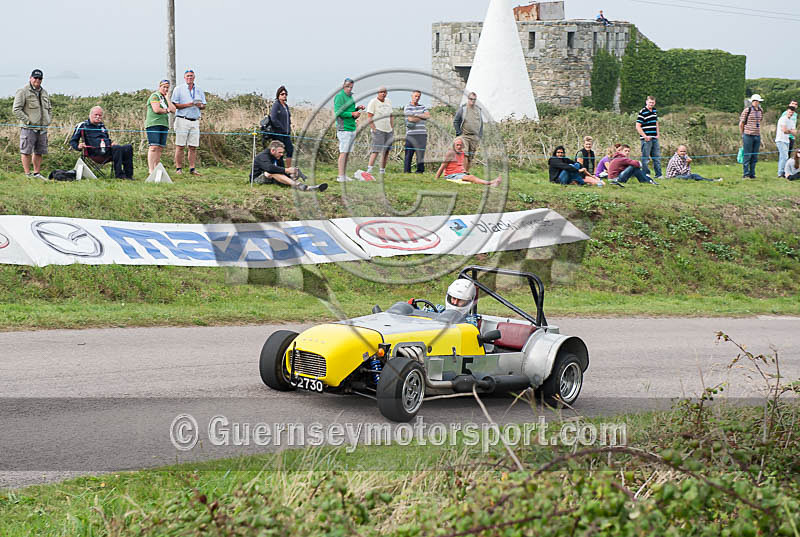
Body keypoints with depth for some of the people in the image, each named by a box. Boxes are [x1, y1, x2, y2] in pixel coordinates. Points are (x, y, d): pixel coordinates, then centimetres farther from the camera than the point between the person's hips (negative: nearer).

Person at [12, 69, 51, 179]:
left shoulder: (44, 92, 16)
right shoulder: (23, 91, -5)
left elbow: (49, 108, 28)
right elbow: (16, 109, -10)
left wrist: (48, 120, 12)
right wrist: (27, 120, -14)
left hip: (42, 128, 6)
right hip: (29, 128, -6)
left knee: (39, 152, 9)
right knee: (26, 151, -5)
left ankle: (37, 173, 17)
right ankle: (27, 174, -2)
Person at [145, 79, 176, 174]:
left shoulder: (165, 98, 22)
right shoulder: (155, 96, -2)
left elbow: (173, 110, 10)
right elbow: (156, 110, -15)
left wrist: (167, 98, 8)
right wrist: (167, 110, 2)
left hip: (164, 125, 8)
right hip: (153, 124, -8)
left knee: (160, 148, 2)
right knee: (154, 147, -13)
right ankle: (151, 171, -17)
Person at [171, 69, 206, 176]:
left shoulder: (199, 91, 16)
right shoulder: (178, 89, 3)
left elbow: (204, 106, 17)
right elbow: (174, 105, -5)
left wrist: (200, 106, -7)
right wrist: (188, 104, -15)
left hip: (195, 121, 4)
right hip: (182, 120, -4)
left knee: (193, 147, 2)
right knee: (180, 146, -5)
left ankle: (192, 168, 6)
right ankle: (178, 168, -2)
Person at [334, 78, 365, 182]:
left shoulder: (350, 96, 19)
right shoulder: (339, 96, -8)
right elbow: (338, 112, -16)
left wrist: (357, 109, 9)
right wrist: (352, 114, -16)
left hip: (352, 128, 9)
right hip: (344, 129, -9)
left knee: (347, 153, 9)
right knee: (343, 153, -10)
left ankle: (344, 176, 12)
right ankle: (341, 176, -10)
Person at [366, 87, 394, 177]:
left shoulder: (388, 102, 16)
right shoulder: (373, 102, -4)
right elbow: (369, 117, -8)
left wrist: (392, 129, 14)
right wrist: (374, 129, -14)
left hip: (388, 130, 7)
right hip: (378, 130, -7)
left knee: (386, 151, 4)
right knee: (376, 150, -17)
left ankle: (382, 171, 9)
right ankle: (369, 169, -21)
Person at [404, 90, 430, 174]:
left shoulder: (423, 107, 17)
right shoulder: (407, 107, 2)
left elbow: (428, 116, 2)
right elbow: (411, 119, -12)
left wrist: (417, 115, -5)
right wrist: (422, 117, 0)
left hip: (422, 134, 4)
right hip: (411, 134, -4)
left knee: (421, 154, 3)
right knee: (408, 154, -5)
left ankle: (420, 170, 8)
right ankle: (406, 171, -2)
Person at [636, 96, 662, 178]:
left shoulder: (655, 111, 13)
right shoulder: (642, 112, -9)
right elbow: (638, 126, -12)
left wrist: (658, 134, 13)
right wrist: (645, 136, -15)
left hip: (655, 138, 7)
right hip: (646, 139, -7)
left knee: (657, 157, 10)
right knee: (645, 157, -1)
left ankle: (658, 174, 16)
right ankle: (646, 174, 5)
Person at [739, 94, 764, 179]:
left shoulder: (760, 111, 10)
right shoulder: (747, 110, -7)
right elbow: (741, 124, -2)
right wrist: (742, 135, 1)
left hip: (757, 136, 6)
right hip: (748, 136, -6)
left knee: (755, 156, 8)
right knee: (747, 156, -4)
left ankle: (752, 174, 14)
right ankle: (745, 174, 1)